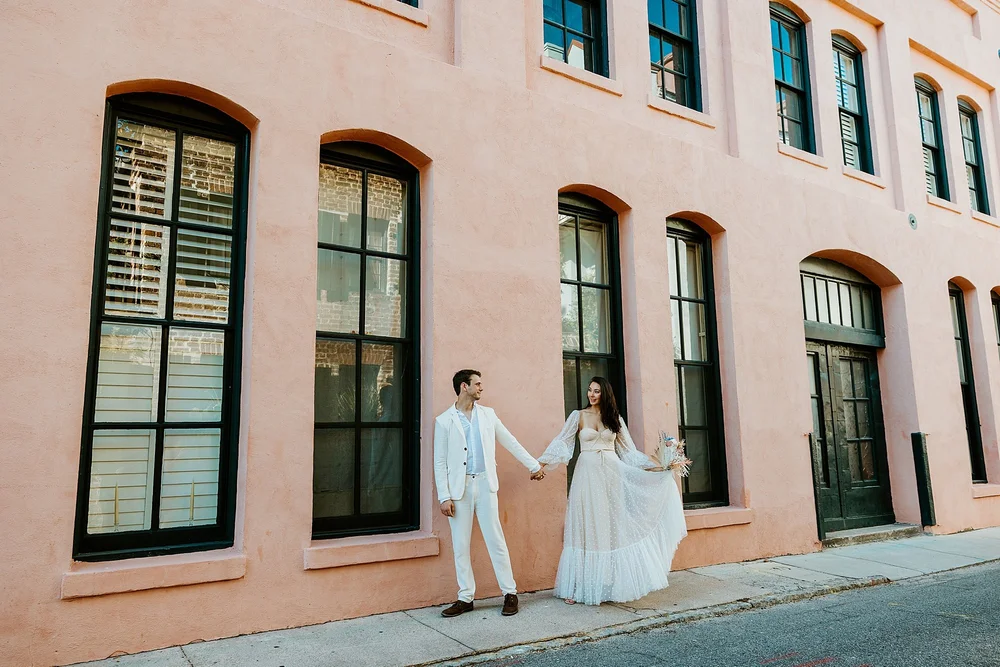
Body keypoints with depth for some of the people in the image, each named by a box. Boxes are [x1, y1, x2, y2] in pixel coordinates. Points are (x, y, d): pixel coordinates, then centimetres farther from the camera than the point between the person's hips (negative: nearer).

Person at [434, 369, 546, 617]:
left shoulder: (488, 415, 8)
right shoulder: (444, 421, 0)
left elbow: (511, 443, 15)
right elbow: (440, 462, -1)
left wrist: (534, 465, 16)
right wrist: (444, 497, -7)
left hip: (485, 485, 1)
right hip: (459, 488, -1)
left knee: (496, 540, 2)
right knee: (460, 545, 5)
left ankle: (510, 593, 13)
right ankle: (466, 598, 16)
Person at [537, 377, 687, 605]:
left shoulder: (615, 418, 9)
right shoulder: (578, 415, 3)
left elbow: (628, 450, 12)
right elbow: (562, 442, -4)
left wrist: (657, 467, 8)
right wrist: (544, 464, -16)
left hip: (612, 474, 2)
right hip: (588, 475, -2)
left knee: (613, 528, 5)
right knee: (585, 528, -1)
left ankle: (612, 583, 14)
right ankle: (579, 587, 4)